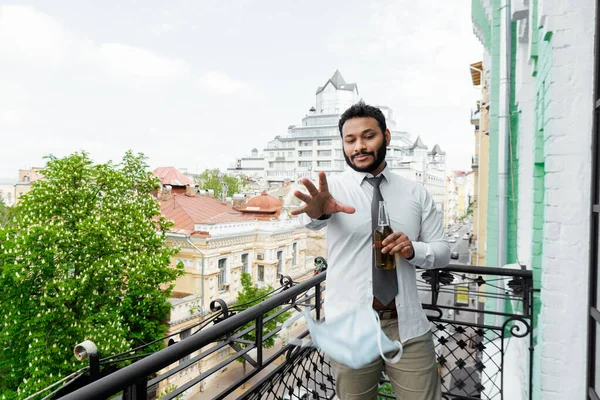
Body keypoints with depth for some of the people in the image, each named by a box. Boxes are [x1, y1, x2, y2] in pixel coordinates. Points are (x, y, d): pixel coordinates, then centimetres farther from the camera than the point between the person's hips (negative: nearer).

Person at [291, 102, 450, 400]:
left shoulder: (416, 193, 4)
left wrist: (414, 249, -15)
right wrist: (318, 210, -51)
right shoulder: (332, 187, -4)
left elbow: (442, 251, 8)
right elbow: (312, 220, -27)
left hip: (407, 326, 2)